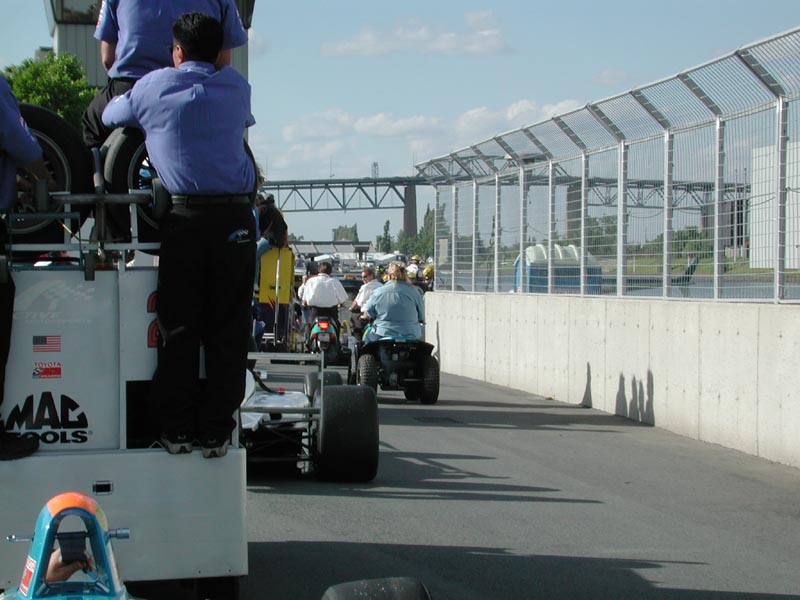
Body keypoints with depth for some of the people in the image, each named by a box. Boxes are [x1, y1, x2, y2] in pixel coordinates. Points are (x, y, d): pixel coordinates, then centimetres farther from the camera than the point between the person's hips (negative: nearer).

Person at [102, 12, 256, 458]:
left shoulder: (155, 87, 7)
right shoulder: (237, 87, 13)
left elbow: (109, 116, 23)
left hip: (181, 219, -1)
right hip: (234, 218, 1)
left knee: (178, 330, 5)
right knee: (226, 332, 4)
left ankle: (177, 429, 6)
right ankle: (216, 432, 4)